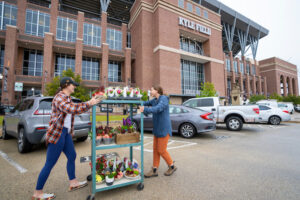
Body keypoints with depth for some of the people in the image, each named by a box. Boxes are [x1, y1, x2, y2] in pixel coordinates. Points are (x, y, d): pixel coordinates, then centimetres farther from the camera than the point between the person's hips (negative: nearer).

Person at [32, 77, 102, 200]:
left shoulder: (68, 98, 12)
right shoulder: (59, 98, -17)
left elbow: (75, 109, 21)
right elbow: (72, 109, -33)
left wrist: (91, 103, 12)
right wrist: (89, 104, -27)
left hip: (66, 132, 10)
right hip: (57, 133, -10)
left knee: (72, 156, 16)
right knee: (50, 164, 4)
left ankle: (73, 183, 31)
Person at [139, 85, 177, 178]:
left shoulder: (163, 99, -16)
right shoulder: (154, 100, 10)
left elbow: (158, 108, -33)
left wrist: (145, 109, -43)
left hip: (164, 129, -8)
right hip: (157, 129, 8)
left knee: (161, 150, 3)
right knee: (155, 149, 11)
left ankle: (172, 166, 27)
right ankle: (154, 170, 23)